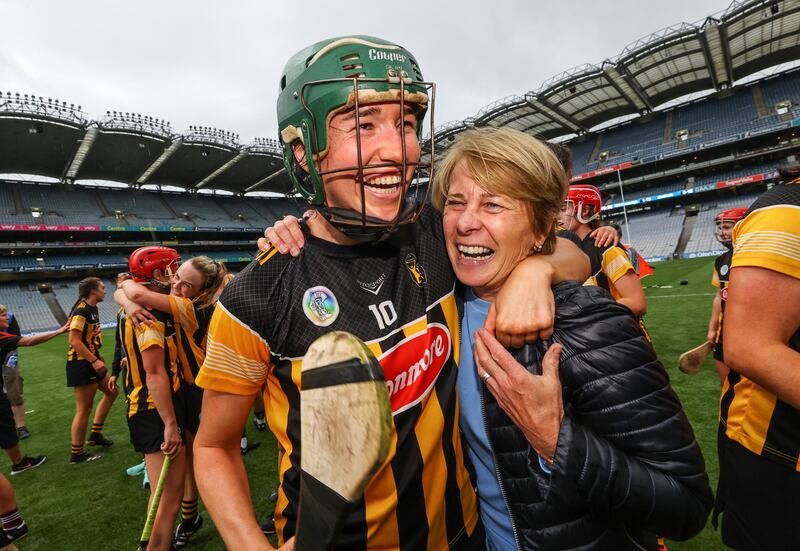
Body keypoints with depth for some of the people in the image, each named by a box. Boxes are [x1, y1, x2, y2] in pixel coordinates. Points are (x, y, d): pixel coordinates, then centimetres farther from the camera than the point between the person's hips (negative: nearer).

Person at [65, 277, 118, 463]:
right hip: (81, 364, -10)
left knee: (112, 392, 18)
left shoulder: (92, 309, 11)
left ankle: (95, 434, 27)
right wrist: (94, 361, -24)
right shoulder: (81, 310, -18)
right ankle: (77, 453, 13)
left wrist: (98, 357, 15)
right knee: (84, 409, -1)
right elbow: (74, 340, -24)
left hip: (91, 362, 10)